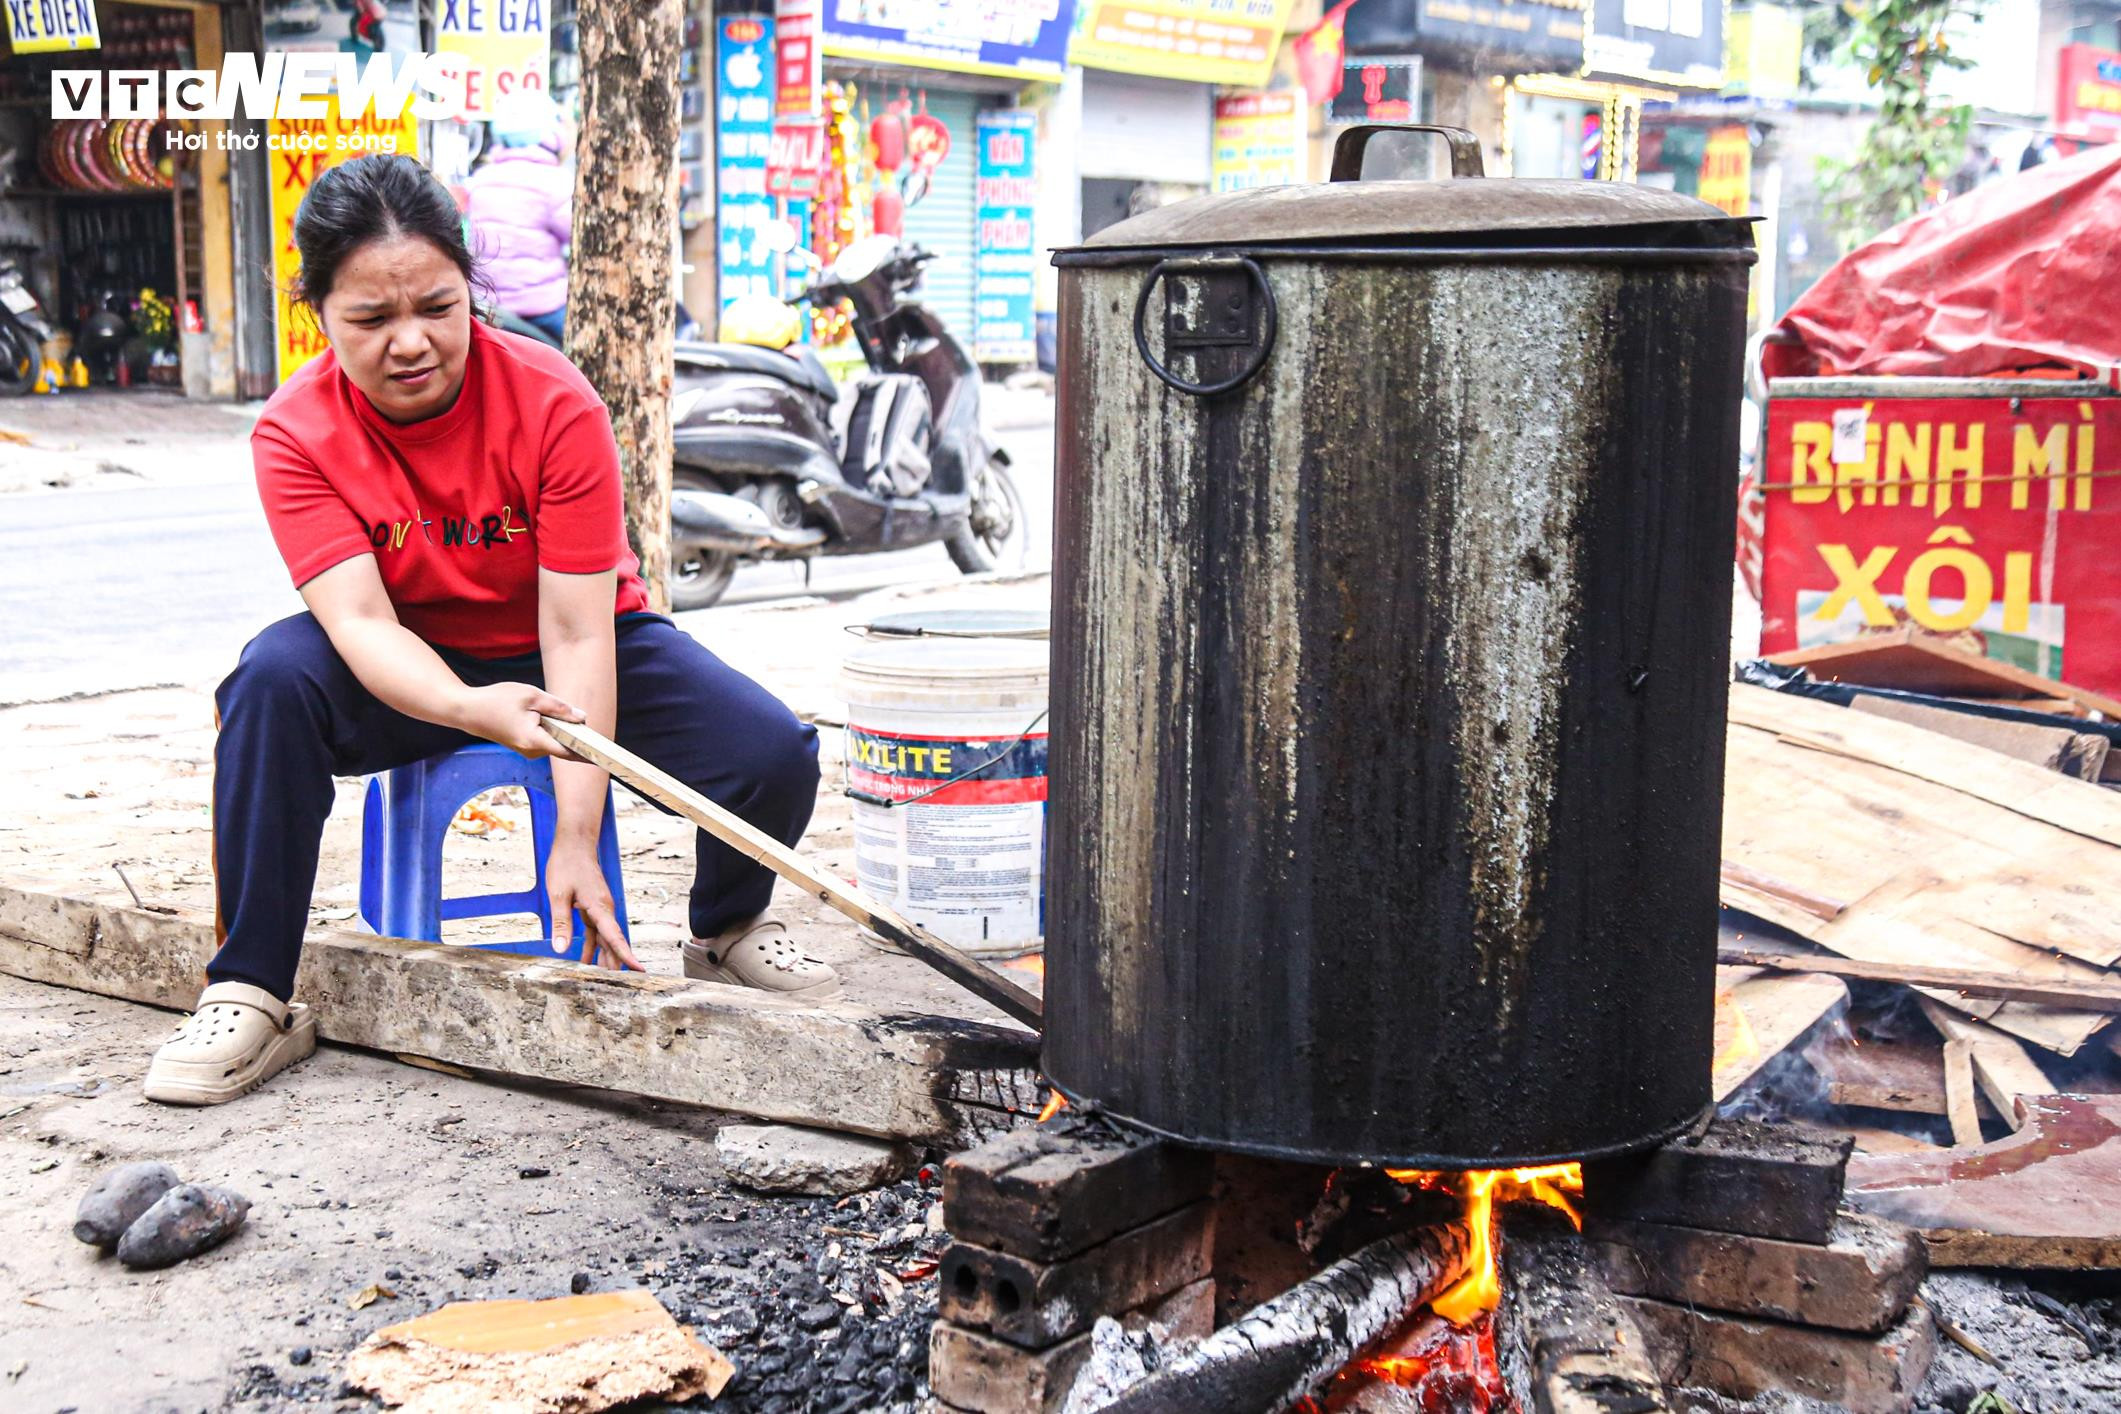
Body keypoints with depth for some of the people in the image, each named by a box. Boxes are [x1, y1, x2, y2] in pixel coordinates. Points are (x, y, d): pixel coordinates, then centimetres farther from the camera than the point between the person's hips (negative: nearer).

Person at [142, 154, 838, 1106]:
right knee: (274, 679, -32)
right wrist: (471, 708, -52)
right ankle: (252, 997, -19)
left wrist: (576, 841, -33)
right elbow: (361, 621, -29)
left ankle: (726, 929, 11)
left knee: (774, 755, -24)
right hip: (408, 673, 1)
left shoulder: (555, 403, -24)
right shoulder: (295, 433, -18)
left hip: (572, 655, 0)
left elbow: (577, 634, -26)